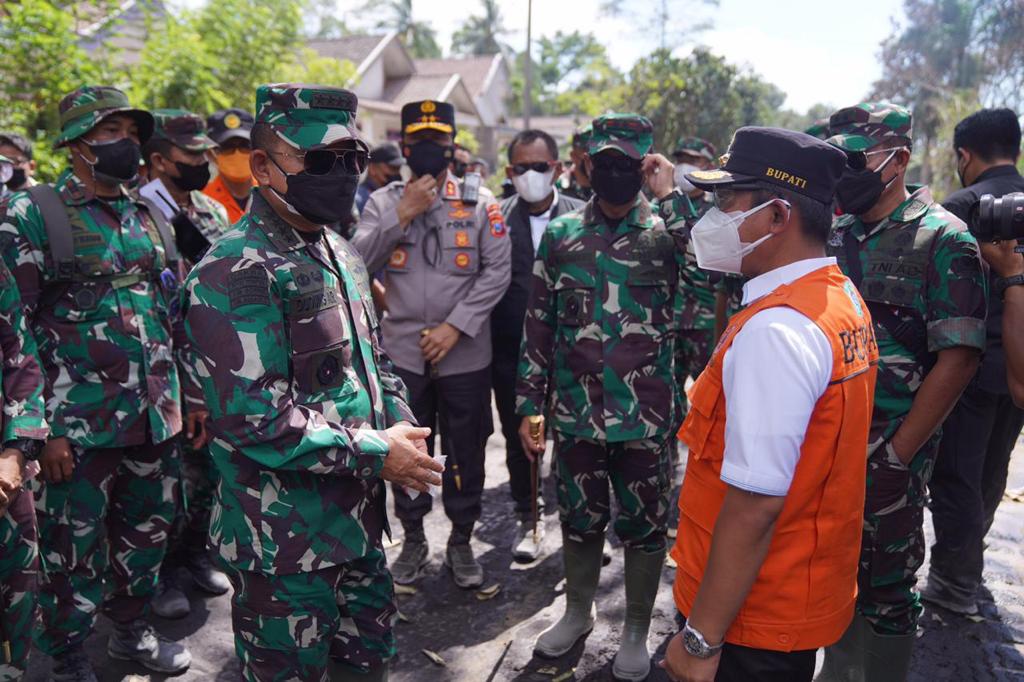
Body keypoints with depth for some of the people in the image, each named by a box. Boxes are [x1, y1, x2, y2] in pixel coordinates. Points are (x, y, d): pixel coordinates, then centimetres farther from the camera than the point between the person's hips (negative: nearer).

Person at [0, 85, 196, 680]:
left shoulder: (149, 217, 11)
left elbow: (177, 313, 15)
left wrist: (195, 394, 13)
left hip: (157, 416, 6)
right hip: (81, 424, -5)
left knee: (149, 530, 18)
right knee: (75, 551, 9)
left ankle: (134, 630, 39)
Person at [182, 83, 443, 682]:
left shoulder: (341, 255, 9)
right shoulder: (237, 274, -20)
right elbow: (253, 419, -25)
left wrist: (400, 426, 0)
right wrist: (376, 453, -19)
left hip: (359, 520, 8)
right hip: (286, 541, -8)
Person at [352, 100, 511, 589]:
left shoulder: (480, 201, 0)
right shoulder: (383, 201, 4)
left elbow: (497, 271, -6)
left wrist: (455, 326, -13)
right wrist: (404, 214, -15)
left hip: (465, 356, -1)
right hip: (402, 353, 1)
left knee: (465, 454, 11)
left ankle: (461, 542, 31)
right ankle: (412, 540, 34)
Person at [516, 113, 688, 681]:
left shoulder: (668, 234, -1)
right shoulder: (559, 235, 3)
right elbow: (538, 326, 6)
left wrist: (671, 197, -19)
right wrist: (530, 403, 4)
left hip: (645, 416, -2)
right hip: (575, 413, 2)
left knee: (643, 526, 12)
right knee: (578, 521, 18)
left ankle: (637, 629, 34)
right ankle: (577, 612, 41)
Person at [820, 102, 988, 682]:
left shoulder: (942, 240, -10)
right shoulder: (836, 235, 7)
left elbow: (959, 357, -15)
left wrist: (897, 453, -17)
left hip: (890, 453, -5)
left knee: (886, 588, 10)